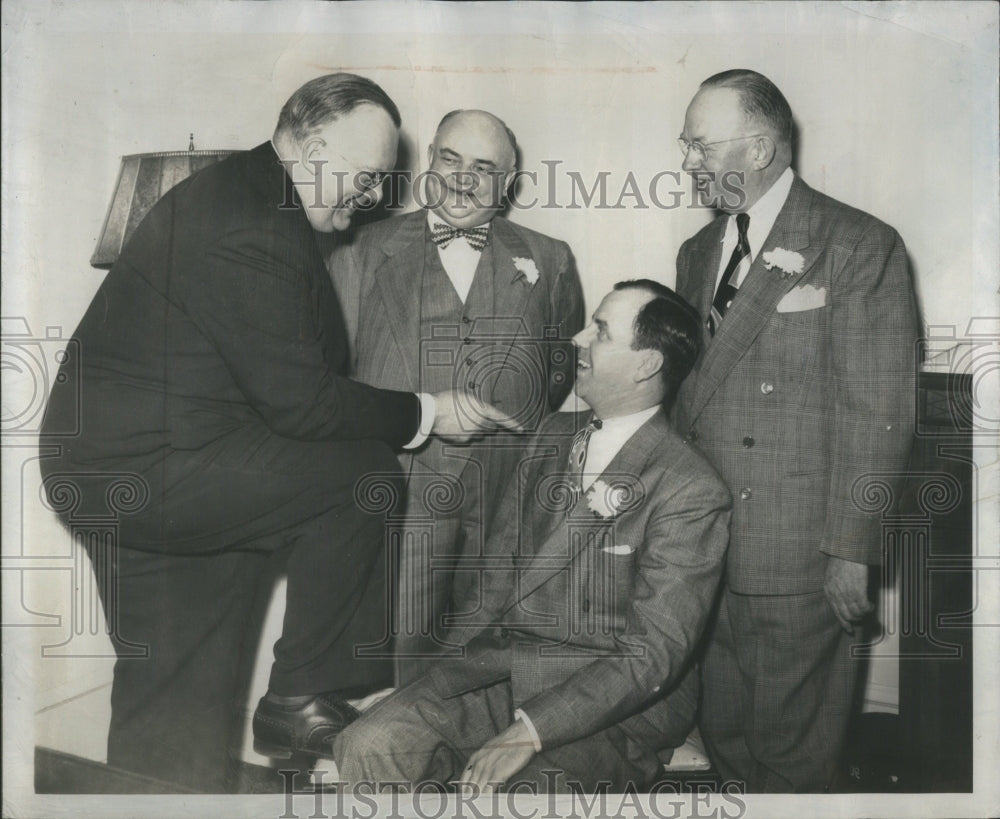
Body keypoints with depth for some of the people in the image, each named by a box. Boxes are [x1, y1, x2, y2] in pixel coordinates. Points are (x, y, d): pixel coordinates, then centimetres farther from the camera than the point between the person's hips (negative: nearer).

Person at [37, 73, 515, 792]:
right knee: (367, 473, -10)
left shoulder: (239, 193, 14)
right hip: (144, 468, -10)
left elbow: (295, 373, 16)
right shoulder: (252, 235, -20)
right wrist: (425, 415, -9)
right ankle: (301, 698, 2)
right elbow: (301, 403, -21)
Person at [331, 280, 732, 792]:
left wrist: (530, 731, -22)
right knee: (367, 747, -13)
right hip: (499, 668, 6)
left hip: (610, 708, -6)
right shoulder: (553, 434, 11)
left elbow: (653, 654, -16)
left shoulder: (691, 492, -12)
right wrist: (476, 650, -3)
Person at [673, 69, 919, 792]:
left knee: (793, 756, 8)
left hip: (798, 565, -6)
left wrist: (852, 549, -13)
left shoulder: (860, 247, -7)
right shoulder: (698, 253, 14)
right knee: (723, 739, 17)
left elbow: (878, 416, -11)